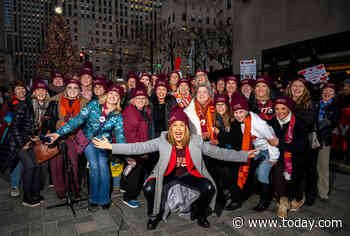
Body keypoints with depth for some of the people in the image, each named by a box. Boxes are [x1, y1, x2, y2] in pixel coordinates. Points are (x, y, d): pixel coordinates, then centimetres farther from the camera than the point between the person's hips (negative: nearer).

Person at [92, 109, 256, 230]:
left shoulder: (196, 141, -10)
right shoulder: (162, 140, -13)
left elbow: (219, 153, -8)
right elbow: (138, 148, -19)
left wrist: (244, 155, -13)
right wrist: (111, 146, -26)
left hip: (189, 174, 1)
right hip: (167, 175, 0)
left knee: (209, 187, -23)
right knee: (148, 188, -26)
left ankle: (199, 214, 12)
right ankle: (155, 215, 9)